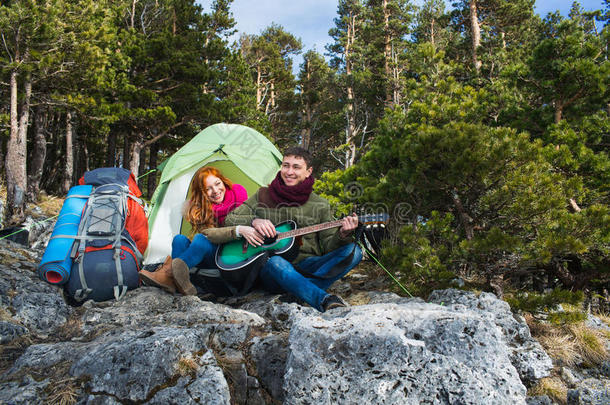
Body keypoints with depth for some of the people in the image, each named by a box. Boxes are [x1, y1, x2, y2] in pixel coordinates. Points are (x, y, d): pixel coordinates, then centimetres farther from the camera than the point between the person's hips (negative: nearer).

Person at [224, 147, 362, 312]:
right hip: (271, 272, -2)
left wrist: (343, 235, -18)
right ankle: (325, 301, -49)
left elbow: (328, 245, 5)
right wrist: (253, 221, -12)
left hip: (308, 267, 2)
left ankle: (299, 291, -34)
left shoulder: (320, 205, 9)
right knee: (276, 262, -38)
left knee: (353, 251, -20)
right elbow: (229, 219, 9)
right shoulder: (263, 196, 9)